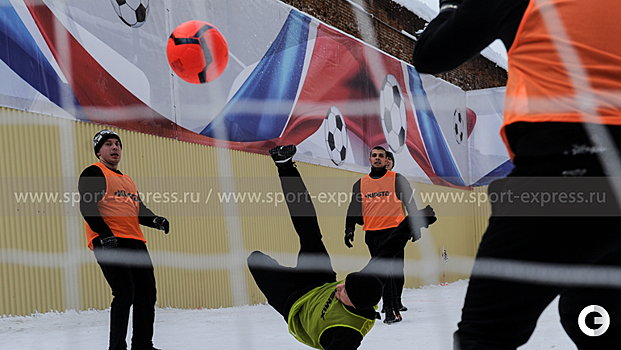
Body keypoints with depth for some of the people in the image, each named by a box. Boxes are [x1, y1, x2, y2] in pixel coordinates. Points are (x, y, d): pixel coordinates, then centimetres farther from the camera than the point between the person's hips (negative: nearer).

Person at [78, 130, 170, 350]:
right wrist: (104, 234, -21)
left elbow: (139, 210, 26)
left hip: (135, 242, 8)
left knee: (146, 294, 6)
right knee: (125, 294, -16)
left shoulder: (128, 181, 28)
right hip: (109, 242, -8)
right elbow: (87, 206, -9)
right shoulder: (94, 173, 3)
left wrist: (155, 220, 4)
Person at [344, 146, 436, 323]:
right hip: (371, 234, 4)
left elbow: (410, 203, 7)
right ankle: (391, 308, 7)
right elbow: (354, 209, 20)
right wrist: (349, 229, 9)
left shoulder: (397, 179, 6)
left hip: (394, 230, -3)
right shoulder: (361, 184, 15)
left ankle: (392, 309, -8)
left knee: (392, 271, -11)